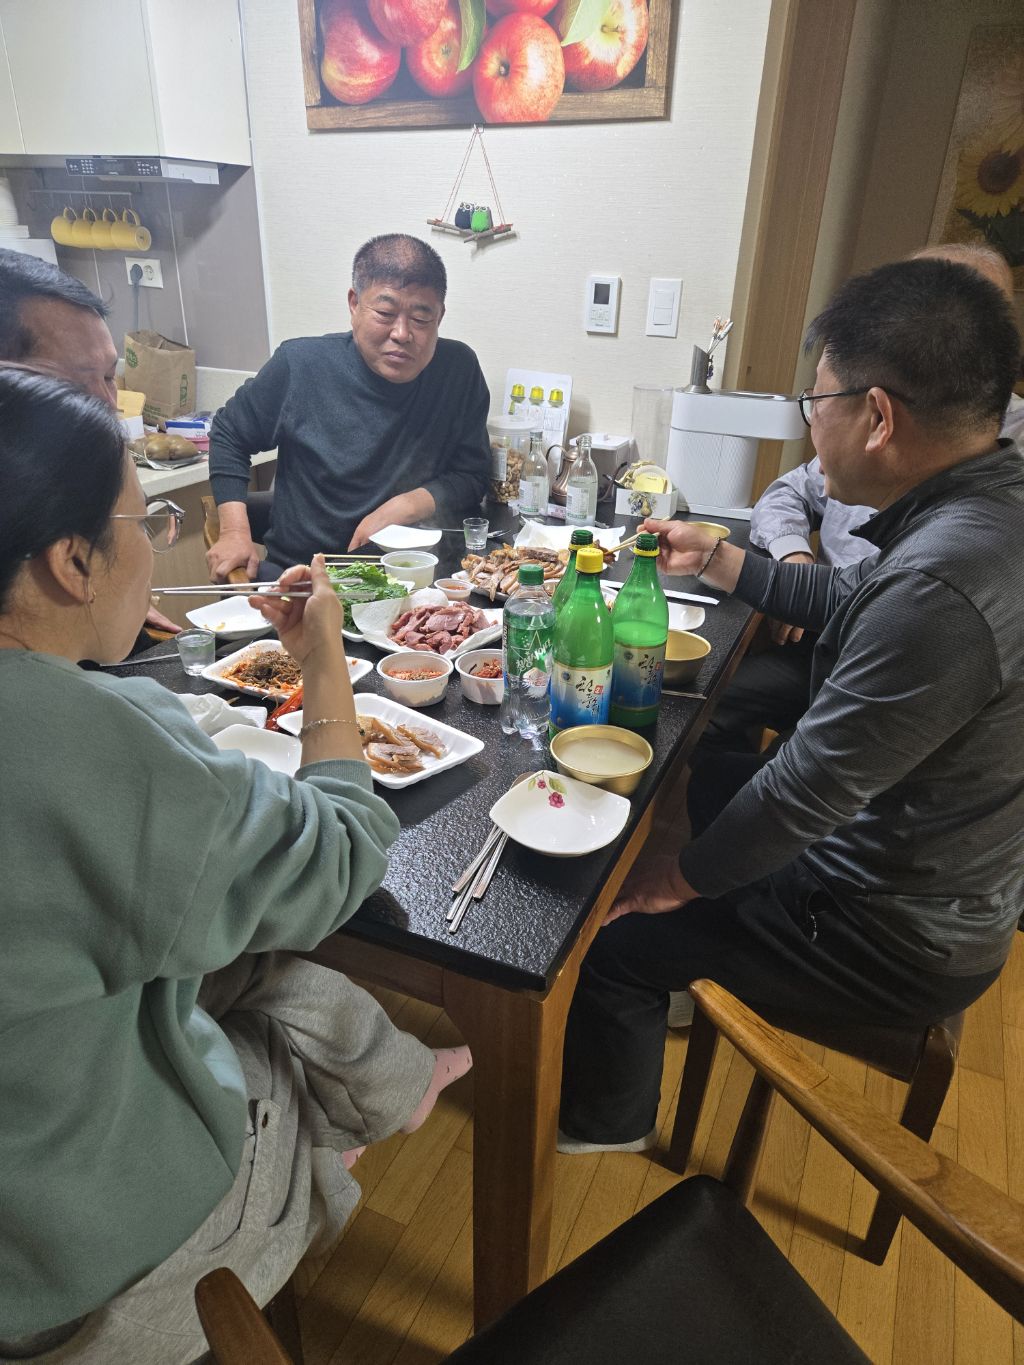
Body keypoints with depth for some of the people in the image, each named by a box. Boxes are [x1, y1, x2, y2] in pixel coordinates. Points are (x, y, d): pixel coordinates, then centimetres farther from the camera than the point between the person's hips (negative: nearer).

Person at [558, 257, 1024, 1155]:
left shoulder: (938, 589, -36)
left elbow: (804, 791, -28)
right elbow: (847, 598, 12)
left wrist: (683, 878, -12)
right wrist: (714, 559, 12)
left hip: (898, 939, -9)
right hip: (946, 871, 9)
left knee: (614, 935, 1)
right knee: (715, 783, 24)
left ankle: (604, 1122, 30)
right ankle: (702, 981, 43)